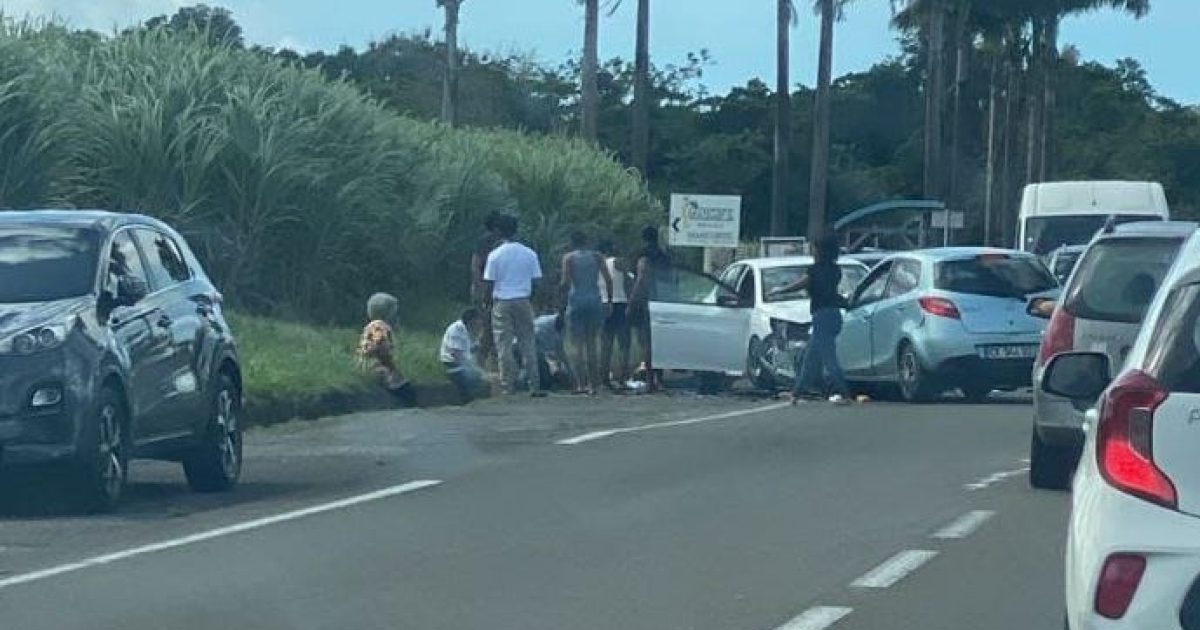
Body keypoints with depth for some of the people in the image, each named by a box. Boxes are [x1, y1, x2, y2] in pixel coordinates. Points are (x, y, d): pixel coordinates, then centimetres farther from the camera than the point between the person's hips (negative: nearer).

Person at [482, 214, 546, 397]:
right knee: (527, 344, 7)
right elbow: (536, 281, 4)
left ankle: (507, 386, 0)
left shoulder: (495, 255, -5)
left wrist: (488, 304, 7)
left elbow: (489, 283, -5)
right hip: (523, 301, 2)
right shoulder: (530, 254, 2)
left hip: (502, 302, -2)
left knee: (504, 345, 2)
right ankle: (534, 385, 5)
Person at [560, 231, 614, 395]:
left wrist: (563, 302, -2)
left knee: (577, 345, -1)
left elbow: (566, 282, -10)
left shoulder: (569, 258, -1)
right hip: (595, 301, 3)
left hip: (576, 302, -3)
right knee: (592, 345, 12)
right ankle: (593, 384, 9)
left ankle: (581, 384, -10)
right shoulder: (597, 256, 7)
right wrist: (609, 300, 7)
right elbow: (608, 279, 1)